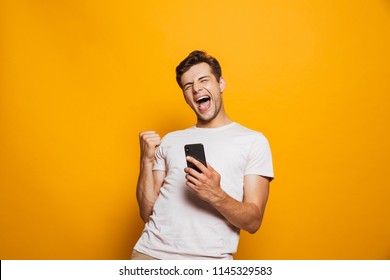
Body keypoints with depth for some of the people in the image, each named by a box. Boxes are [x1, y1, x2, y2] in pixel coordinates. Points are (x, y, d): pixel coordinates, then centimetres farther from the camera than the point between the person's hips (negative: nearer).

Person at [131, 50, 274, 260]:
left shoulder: (253, 141, 3)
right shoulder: (170, 140, 13)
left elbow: (253, 222, -2)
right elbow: (147, 213, 10)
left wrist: (216, 196, -18)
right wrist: (146, 160, -2)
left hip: (208, 258, -2)